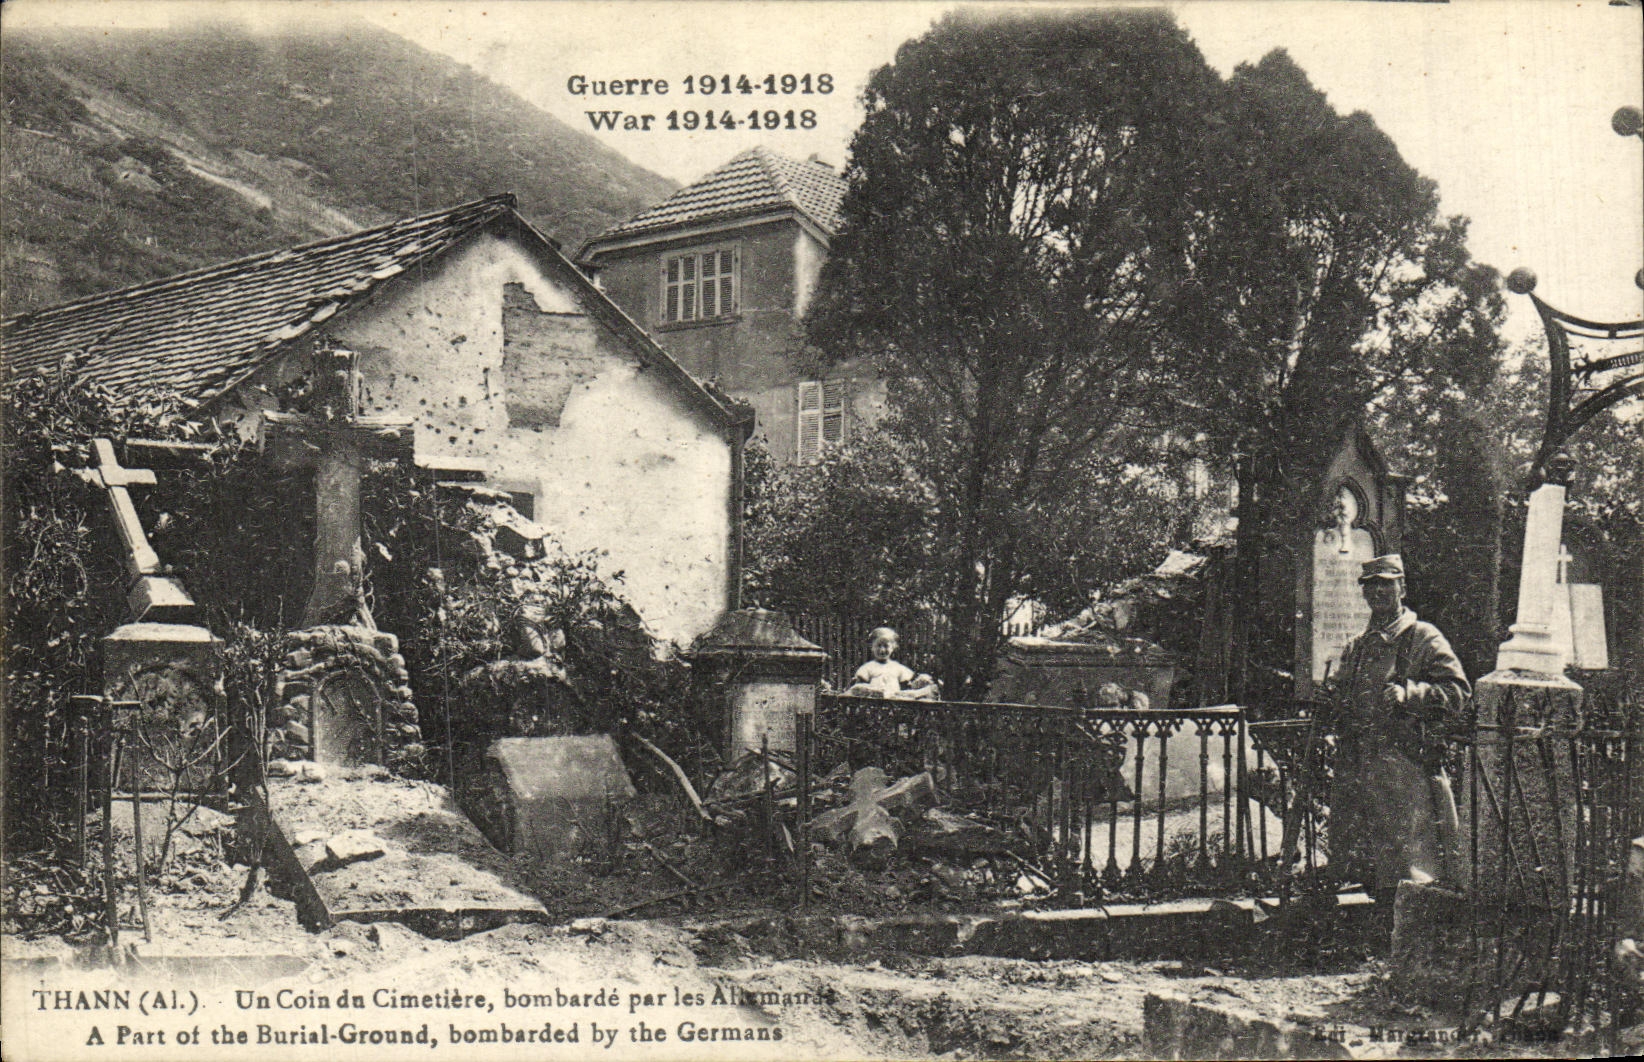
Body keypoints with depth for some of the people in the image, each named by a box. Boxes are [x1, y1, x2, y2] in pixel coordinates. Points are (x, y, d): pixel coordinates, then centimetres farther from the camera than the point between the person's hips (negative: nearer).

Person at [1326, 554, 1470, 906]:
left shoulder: (1424, 639, 1)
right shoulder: (1355, 647, 22)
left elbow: (1457, 691, -9)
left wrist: (1407, 694, -19)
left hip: (1406, 767, -6)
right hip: (1357, 768, 7)